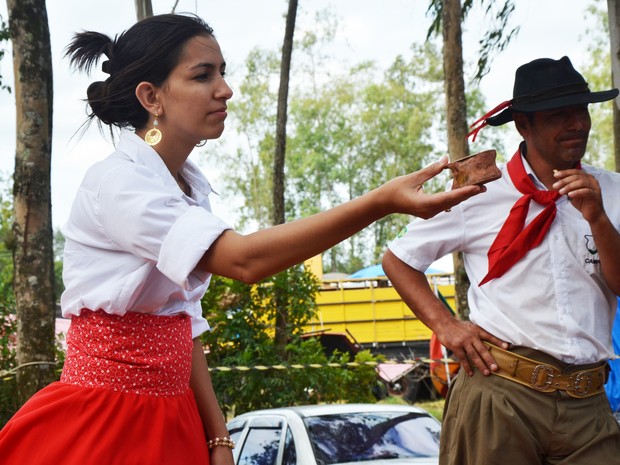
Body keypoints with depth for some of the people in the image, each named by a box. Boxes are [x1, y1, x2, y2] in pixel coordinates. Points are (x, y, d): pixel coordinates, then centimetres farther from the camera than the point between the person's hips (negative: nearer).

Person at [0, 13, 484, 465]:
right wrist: (383, 201, -38)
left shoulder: (187, 189, 9)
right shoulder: (115, 182, -18)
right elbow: (244, 259, -31)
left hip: (170, 422, 8)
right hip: (99, 425, -8)